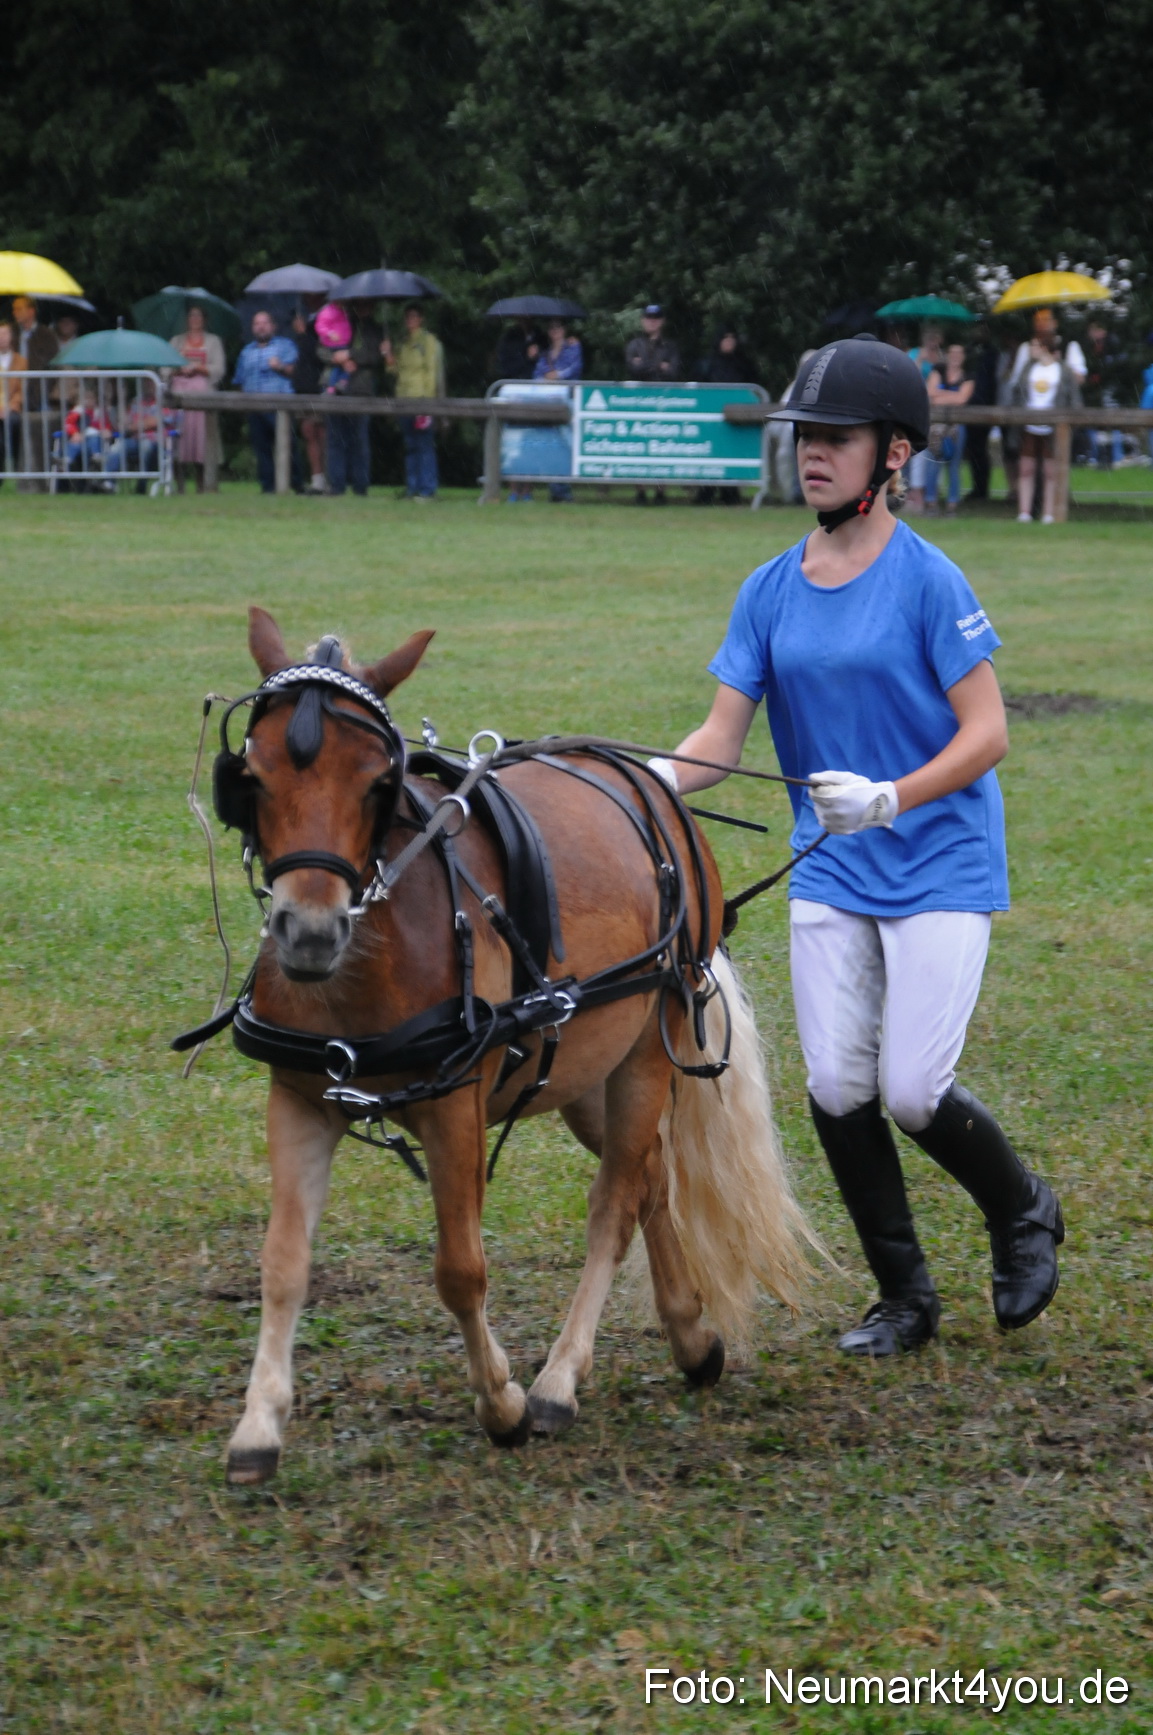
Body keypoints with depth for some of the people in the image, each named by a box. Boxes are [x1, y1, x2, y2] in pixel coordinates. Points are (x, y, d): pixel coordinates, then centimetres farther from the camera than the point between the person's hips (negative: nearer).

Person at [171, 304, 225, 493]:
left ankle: (201, 485, -6)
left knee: (201, 432, -8)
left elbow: (219, 370, 5)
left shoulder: (213, 341, 15)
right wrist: (180, 369, -9)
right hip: (181, 389, 1)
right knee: (181, 430, -10)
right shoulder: (177, 341, 19)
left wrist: (198, 367, -7)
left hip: (203, 391, -1)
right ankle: (180, 484, -12)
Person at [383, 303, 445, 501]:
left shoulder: (429, 342, -2)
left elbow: (432, 373, -6)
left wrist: (427, 400, -13)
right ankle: (412, 488, 10)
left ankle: (426, 489, -7)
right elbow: (396, 371, 19)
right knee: (410, 447, 7)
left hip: (422, 400, -6)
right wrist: (389, 356, 1)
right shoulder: (403, 344, 17)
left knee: (425, 446, -7)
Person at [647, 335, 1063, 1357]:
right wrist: (655, 778, -19)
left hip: (941, 866, -5)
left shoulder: (927, 580, -12)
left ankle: (1024, 1213, 22)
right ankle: (905, 1298, 17)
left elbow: (986, 735, -13)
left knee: (912, 1092, -9)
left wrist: (889, 798, -27)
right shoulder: (770, 591, 4)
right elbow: (723, 737, 2)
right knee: (836, 1092, 0)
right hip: (830, 876, 5)